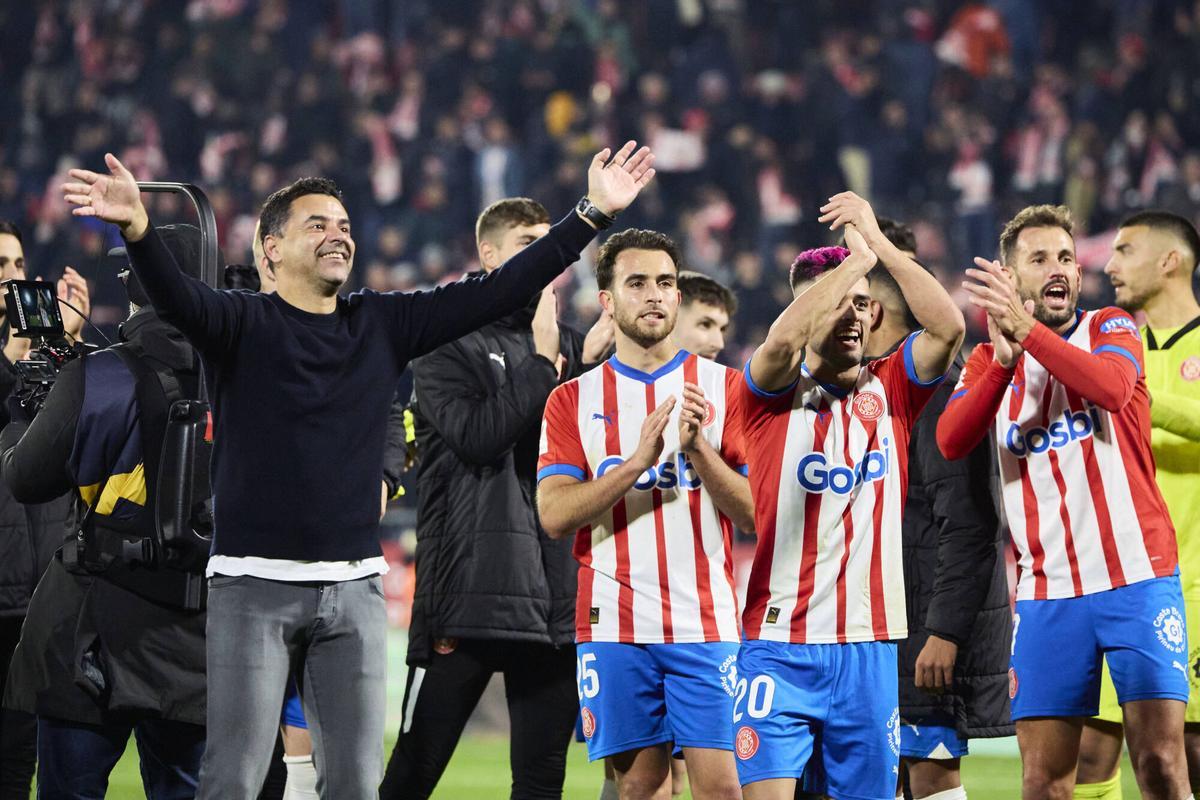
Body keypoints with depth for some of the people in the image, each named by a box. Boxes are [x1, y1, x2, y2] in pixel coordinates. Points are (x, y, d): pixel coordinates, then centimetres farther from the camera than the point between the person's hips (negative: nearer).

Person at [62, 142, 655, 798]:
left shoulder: (384, 324, 10)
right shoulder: (243, 323, -2)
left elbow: (496, 293, 8)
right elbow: (176, 297, -22)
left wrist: (592, 215, 3)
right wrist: (137, 229, -44)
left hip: (354, 587, 4)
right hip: (253, 581, -4)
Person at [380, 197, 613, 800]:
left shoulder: (567, 348, 16)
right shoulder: (448, 345, 2)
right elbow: (476, 436, -14)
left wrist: (591, 365, -3)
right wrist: (544, 362, -11)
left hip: (555, 597, 5)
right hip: (468, 590, -5)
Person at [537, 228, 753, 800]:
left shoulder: (722, 387, 8)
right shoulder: (574, 399, 9)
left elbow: (754, 513, 2)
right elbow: (554, 514, -4)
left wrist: (697, 447, -14)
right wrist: (639, 460, -17)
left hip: (705, 622, 0)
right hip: (614, 624, 0)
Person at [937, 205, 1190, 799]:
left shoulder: (1110, 328, 4)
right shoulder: (988, 360, 12)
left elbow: (1112, 387, -19)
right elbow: (951, 442, -6)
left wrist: (1025, 329, -26)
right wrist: (1003, 360, -18)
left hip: (1136, 577, -2)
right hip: (1046, 592, 2)